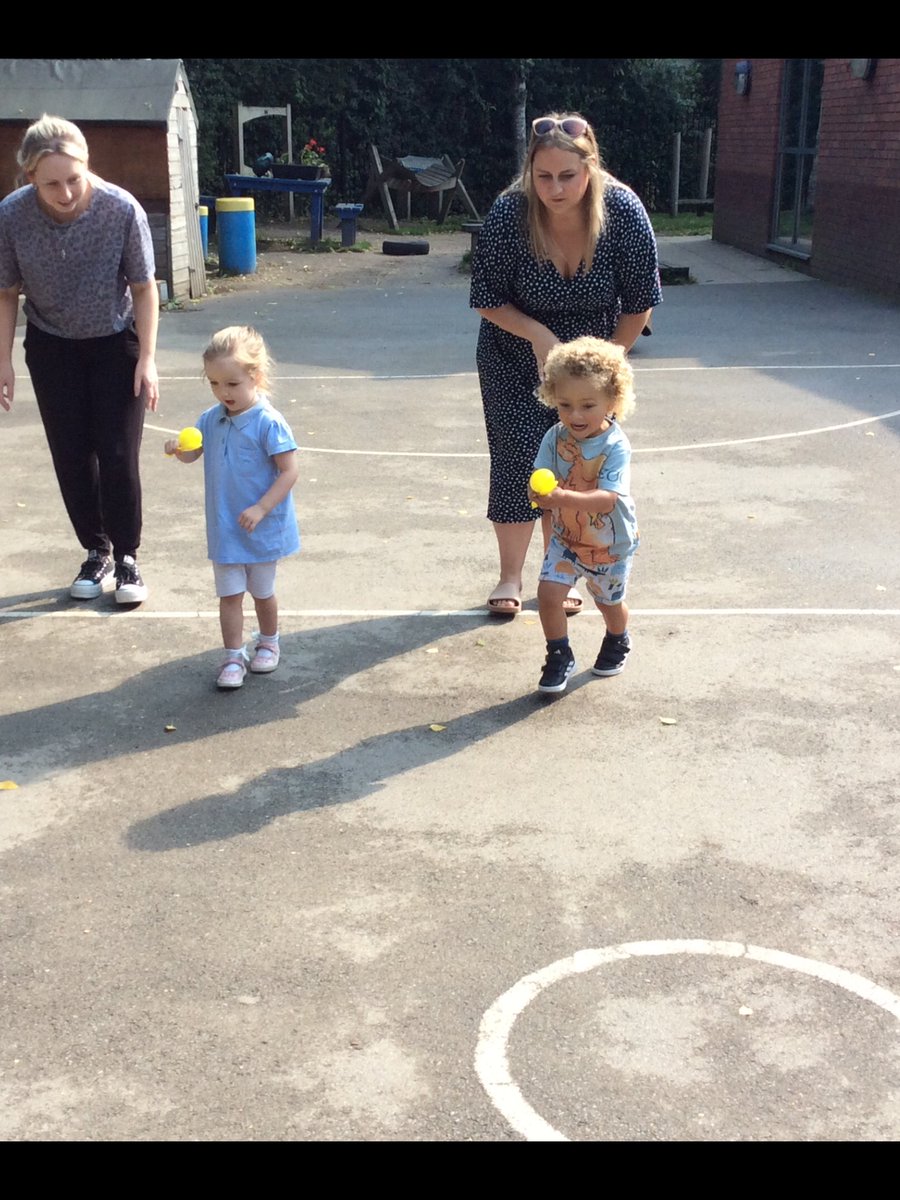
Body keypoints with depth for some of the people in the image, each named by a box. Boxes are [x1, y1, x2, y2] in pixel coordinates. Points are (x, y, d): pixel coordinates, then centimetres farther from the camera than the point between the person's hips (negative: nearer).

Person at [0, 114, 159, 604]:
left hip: (116, 343, -2)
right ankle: (96, 552, 20)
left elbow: (143, 287, -15)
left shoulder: (122, 209, -27)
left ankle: (126, 557, 11)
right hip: (51, 347, 2)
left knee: (118, 455, -5)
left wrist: (147, 359, -16)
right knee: (72, 456, 4)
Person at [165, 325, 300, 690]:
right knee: (229, 594, 6)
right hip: (224, 530, 4)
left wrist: (261, 509, -26)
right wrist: (179, 448, -15)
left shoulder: (268, 423, -19)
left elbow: (289, 471, -20)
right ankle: (233, 656, 15)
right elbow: (192, 453, 9)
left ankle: (268, 643, 38)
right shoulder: (211, 419, -1)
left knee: (261, 591, 16)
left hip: (262, 529, -4)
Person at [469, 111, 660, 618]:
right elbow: (486, 298, -13)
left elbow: (640, 302, -12)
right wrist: (539, 335, -25)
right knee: (517, 459, -4)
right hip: (515, 357, -1)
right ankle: (511, 577, 11)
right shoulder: (509, 214, -26)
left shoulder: (624, 211, -23)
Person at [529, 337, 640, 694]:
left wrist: (562, 497, -52)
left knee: (609, 602, 19)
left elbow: (607, 499, -37)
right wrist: (539, 491, -42)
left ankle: (617, 641, 52)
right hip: (566, 538, 3)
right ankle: (559, 656, 13)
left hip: (610, 543, -2)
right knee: (548, 593, -11)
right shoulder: (555, 438, -15)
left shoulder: (616, 446, -28)